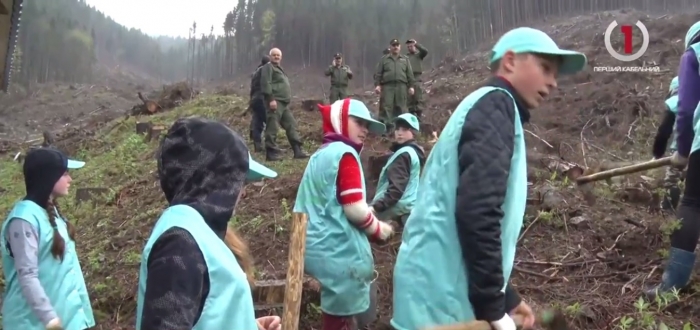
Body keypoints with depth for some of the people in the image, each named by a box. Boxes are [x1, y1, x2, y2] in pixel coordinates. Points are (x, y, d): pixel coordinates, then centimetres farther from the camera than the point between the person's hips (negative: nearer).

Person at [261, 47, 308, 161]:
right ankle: (271, 152, -11)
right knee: (272, 127, -11)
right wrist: (271, 99, -24)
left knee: (291, 125, 7)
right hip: (275, 101, -10)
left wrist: (288, 99, 25)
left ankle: (297, 151, 7)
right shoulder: (268, 67, -3)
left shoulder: (279, 69, 28)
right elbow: (266, 84, -15)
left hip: (284, 103, 10)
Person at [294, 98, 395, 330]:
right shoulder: (345, 153, -12)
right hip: (340, 251, -9)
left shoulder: (321, 154, 16)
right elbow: (354, 209, -18)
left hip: (319, 246, 9)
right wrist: (379, 230, -1)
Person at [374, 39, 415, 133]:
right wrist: (377, 85, -5)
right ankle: (385, 126, -11)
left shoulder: (405, 59, 17)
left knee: (400, 107, 2)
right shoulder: (384, 59, 12)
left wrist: (411, 86, 5)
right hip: (387, 86, -2)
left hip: (401, 86, 2)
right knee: (386, 106, -9)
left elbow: (410, 74, 13)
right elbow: (378, 73, 7)